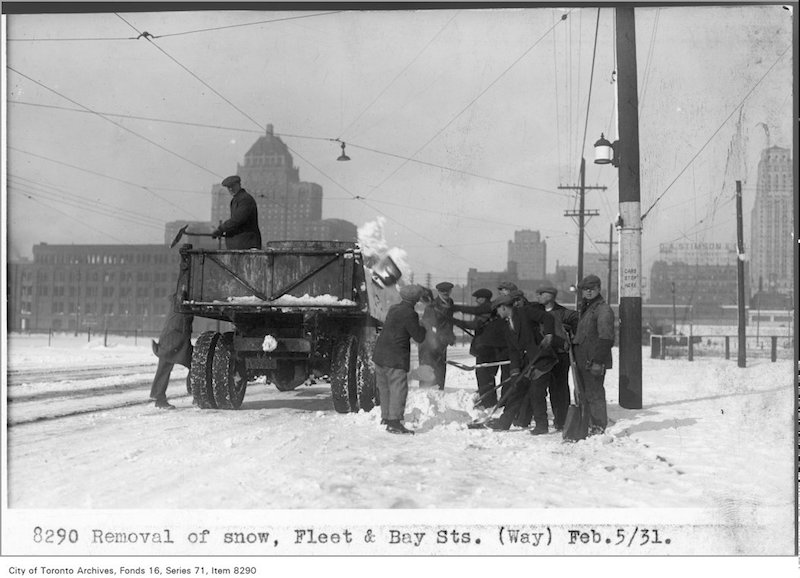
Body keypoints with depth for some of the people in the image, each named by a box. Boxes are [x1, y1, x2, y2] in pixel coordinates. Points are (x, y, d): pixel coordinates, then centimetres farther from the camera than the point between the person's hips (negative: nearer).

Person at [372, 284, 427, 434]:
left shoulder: (393, 309, 12)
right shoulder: (410, 314, -13)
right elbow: (418, 337, -11)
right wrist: (423, 327, 9)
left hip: (380, 354, 9)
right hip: (396, 357, -9)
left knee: (384, 388, 17)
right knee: (398, 388, -7)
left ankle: (386, 417, 27)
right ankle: (394, 422, -12)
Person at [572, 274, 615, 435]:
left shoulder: (603, 309, -12)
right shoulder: (584, 308, 19)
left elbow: (606, 338, -19)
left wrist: (597, 360, -23)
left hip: (594, 361, -10)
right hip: (583, 359, 10)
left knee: (594, 393, -8)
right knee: (583, 393, 14)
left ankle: (599, 427, -2)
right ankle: (589, 425, 23)